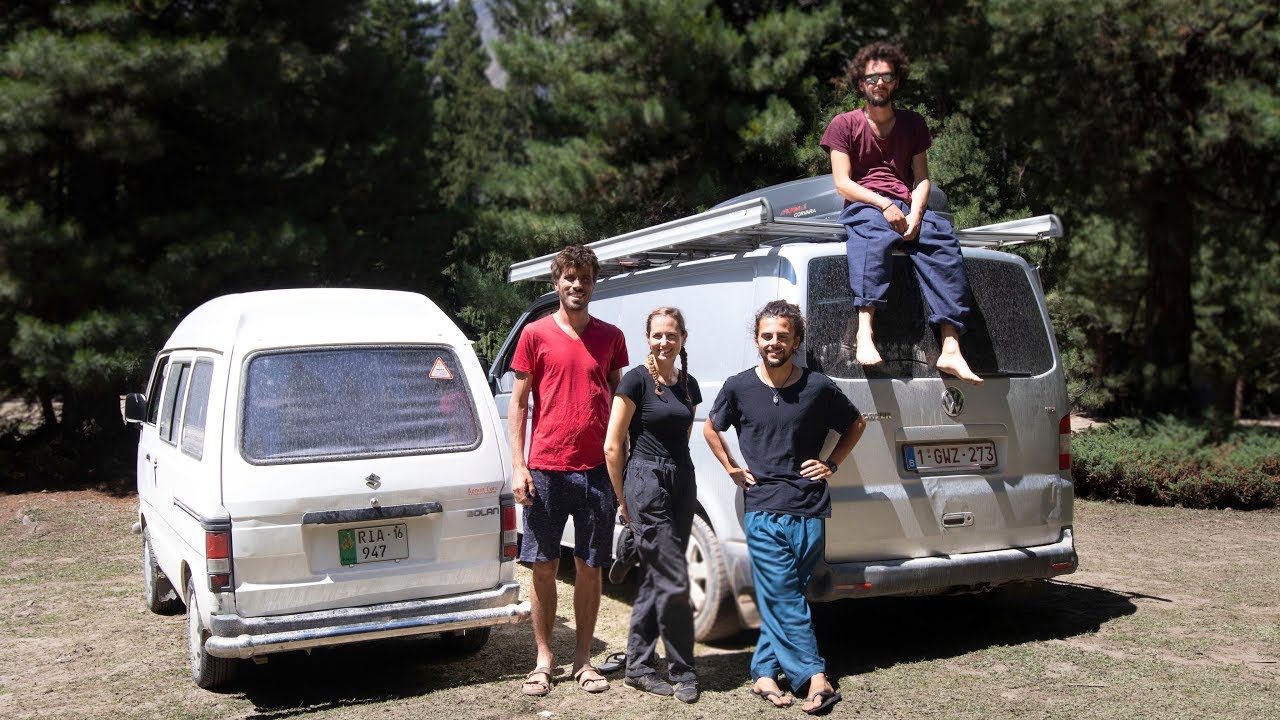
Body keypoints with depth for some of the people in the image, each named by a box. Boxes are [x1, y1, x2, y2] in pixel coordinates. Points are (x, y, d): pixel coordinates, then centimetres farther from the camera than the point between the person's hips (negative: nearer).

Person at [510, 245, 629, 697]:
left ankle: (583, 659, 19)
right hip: (546, 469, -2)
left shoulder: (610, 337, 8)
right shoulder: (535, 334, 2)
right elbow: (519, 402, 3)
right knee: (544, 567, 5)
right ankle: (543, 660, 17)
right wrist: (518, 465, -4)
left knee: (590, 567, 8)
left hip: (597, 469, 2)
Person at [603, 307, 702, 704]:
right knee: (674, 583, -6)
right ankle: (681, 672, 8)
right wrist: (623, 499, -3)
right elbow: (613, 446, -8)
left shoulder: (688, 385, 11)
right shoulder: (636, 380, -8)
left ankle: (638, 667, 20)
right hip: (646, 483, -7)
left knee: (655, 580, 11)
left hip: (682, 483, 7)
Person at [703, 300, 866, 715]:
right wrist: (732, 469, 9)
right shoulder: (738, 387, 0)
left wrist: (832, 464, 6)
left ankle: (764, 673, 16)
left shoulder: (818, 387, -2)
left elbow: (856, 424, 15)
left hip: (809, 510, 1)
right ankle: (814, 678, 1)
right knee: (785, 599, -4)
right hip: (762, 508, 0)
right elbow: (710, 429, 18)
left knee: (779, 598, 6)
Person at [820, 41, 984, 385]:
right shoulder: (844, 124, 11)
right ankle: (865, 335, -54)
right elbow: (842, 183, 1)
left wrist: (914, 214, -9)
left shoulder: (913, 124, 23)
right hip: (864, 207, -3)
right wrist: (884, 205, -15)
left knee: (945, 244, -29)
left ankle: (951, 350, -37)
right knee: (874, 237, -40)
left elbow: (922, 178, 13)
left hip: (907, 207, 3)